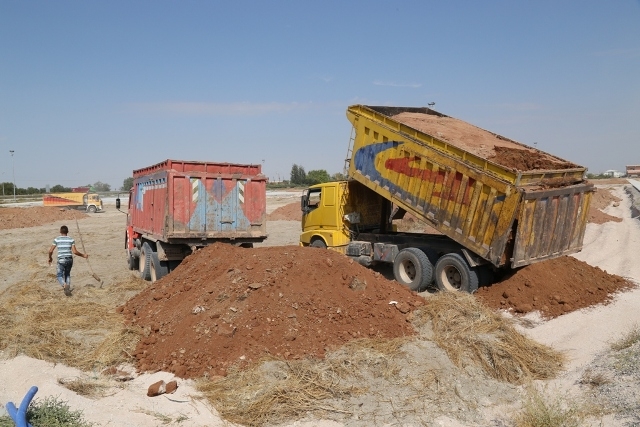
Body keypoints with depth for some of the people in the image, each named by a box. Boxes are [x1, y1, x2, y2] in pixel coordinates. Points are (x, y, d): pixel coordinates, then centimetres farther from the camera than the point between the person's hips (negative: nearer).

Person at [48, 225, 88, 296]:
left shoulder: (56, 239, 1)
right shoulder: (71, 240, 1)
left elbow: (50, 251, -2)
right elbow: (75, 252, -6)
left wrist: (50, 258, 17)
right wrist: (83, 255, 8)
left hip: (61, 260, -2)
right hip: (69, 260, 2)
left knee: (59, 275, 11)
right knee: (67, 274, 22)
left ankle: (64, 285, -19)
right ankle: (68, 289, 11)